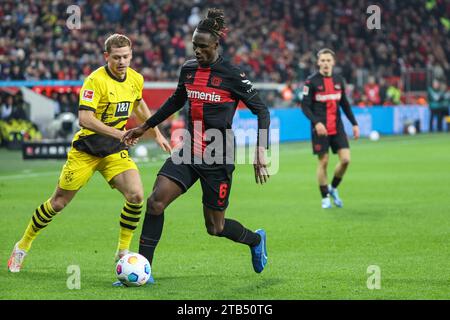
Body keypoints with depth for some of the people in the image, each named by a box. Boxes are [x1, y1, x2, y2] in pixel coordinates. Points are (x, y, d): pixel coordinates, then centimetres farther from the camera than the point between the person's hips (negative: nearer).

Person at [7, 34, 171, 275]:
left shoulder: (136, 79, 1)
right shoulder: (96, 80, -20)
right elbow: (85, 119, -28)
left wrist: (156, 133, 23)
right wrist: (118, 133, -35)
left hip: (115, 151, 5)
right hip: (86, 149, -4)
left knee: (136, 195, -17)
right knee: (58, 203, 4)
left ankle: (123, 251, 0)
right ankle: (23, 246, 24)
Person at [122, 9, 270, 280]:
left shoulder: (232, 75, -11)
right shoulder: (188, 69, 5)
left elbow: (261, 111, -6)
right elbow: (176, 101, 24)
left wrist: (261, 151, -15)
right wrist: (146, 127, 27)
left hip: (218, 160, -5)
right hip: (190, 154, 5)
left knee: (215, 227, 6)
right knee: (156, 201, -15)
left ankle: (256, 240, 38)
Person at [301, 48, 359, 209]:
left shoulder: (338, 80, 8)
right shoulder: (311, 81, -6)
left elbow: (345, 104, 16)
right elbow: (305, 106, -9)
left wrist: (354, 123, 10)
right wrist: (316, 122, -22)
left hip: (337, 127, 4)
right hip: (320, 128, -4)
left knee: (345, 159, -6)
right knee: (323, 162, -1)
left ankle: (333, 188, 17)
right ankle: (325, 198, 12)